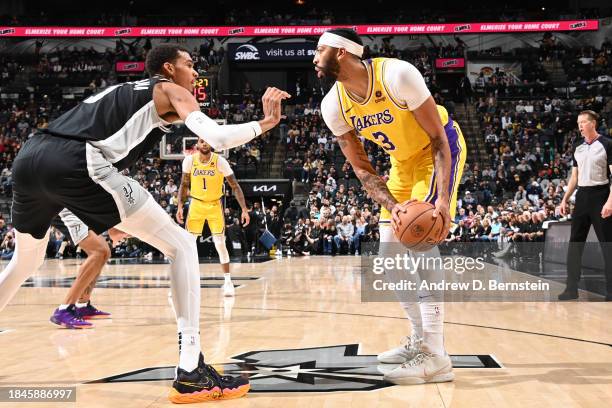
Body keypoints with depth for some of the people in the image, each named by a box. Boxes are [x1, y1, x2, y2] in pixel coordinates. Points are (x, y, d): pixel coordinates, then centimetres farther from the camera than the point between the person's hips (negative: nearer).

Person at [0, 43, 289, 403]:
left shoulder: (123, 91, 38)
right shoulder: (172, 91, 16)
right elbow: (217, 138, -2)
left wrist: (104, 215, 43)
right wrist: (266, 123, 13)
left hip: (29, 156, 8)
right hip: (73, 163, -8)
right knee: (182, 246, 2)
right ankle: (191, 372, -4)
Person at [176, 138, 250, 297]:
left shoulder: (220, 161, -17)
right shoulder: (189, 160, -11)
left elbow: (235, 186, -13)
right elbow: (184, 184, 3)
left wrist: (244, 209, -20)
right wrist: (180, 207, -6)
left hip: (215, 205, -2)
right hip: (196, 204, 2)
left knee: (220, 244, -6)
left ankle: (227, 281, 6)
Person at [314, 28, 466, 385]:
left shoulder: (396, 75, -31)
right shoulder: (333, 106, -13)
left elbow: (437, 137, -24)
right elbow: (361, 168, -8)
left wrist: (444, 198, -34)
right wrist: (391, 205, -26)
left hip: (440, 148, -7)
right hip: (403, 160, 7)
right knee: (390, 251, 5)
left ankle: (436, 358, -21)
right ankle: (421, 339, 20)